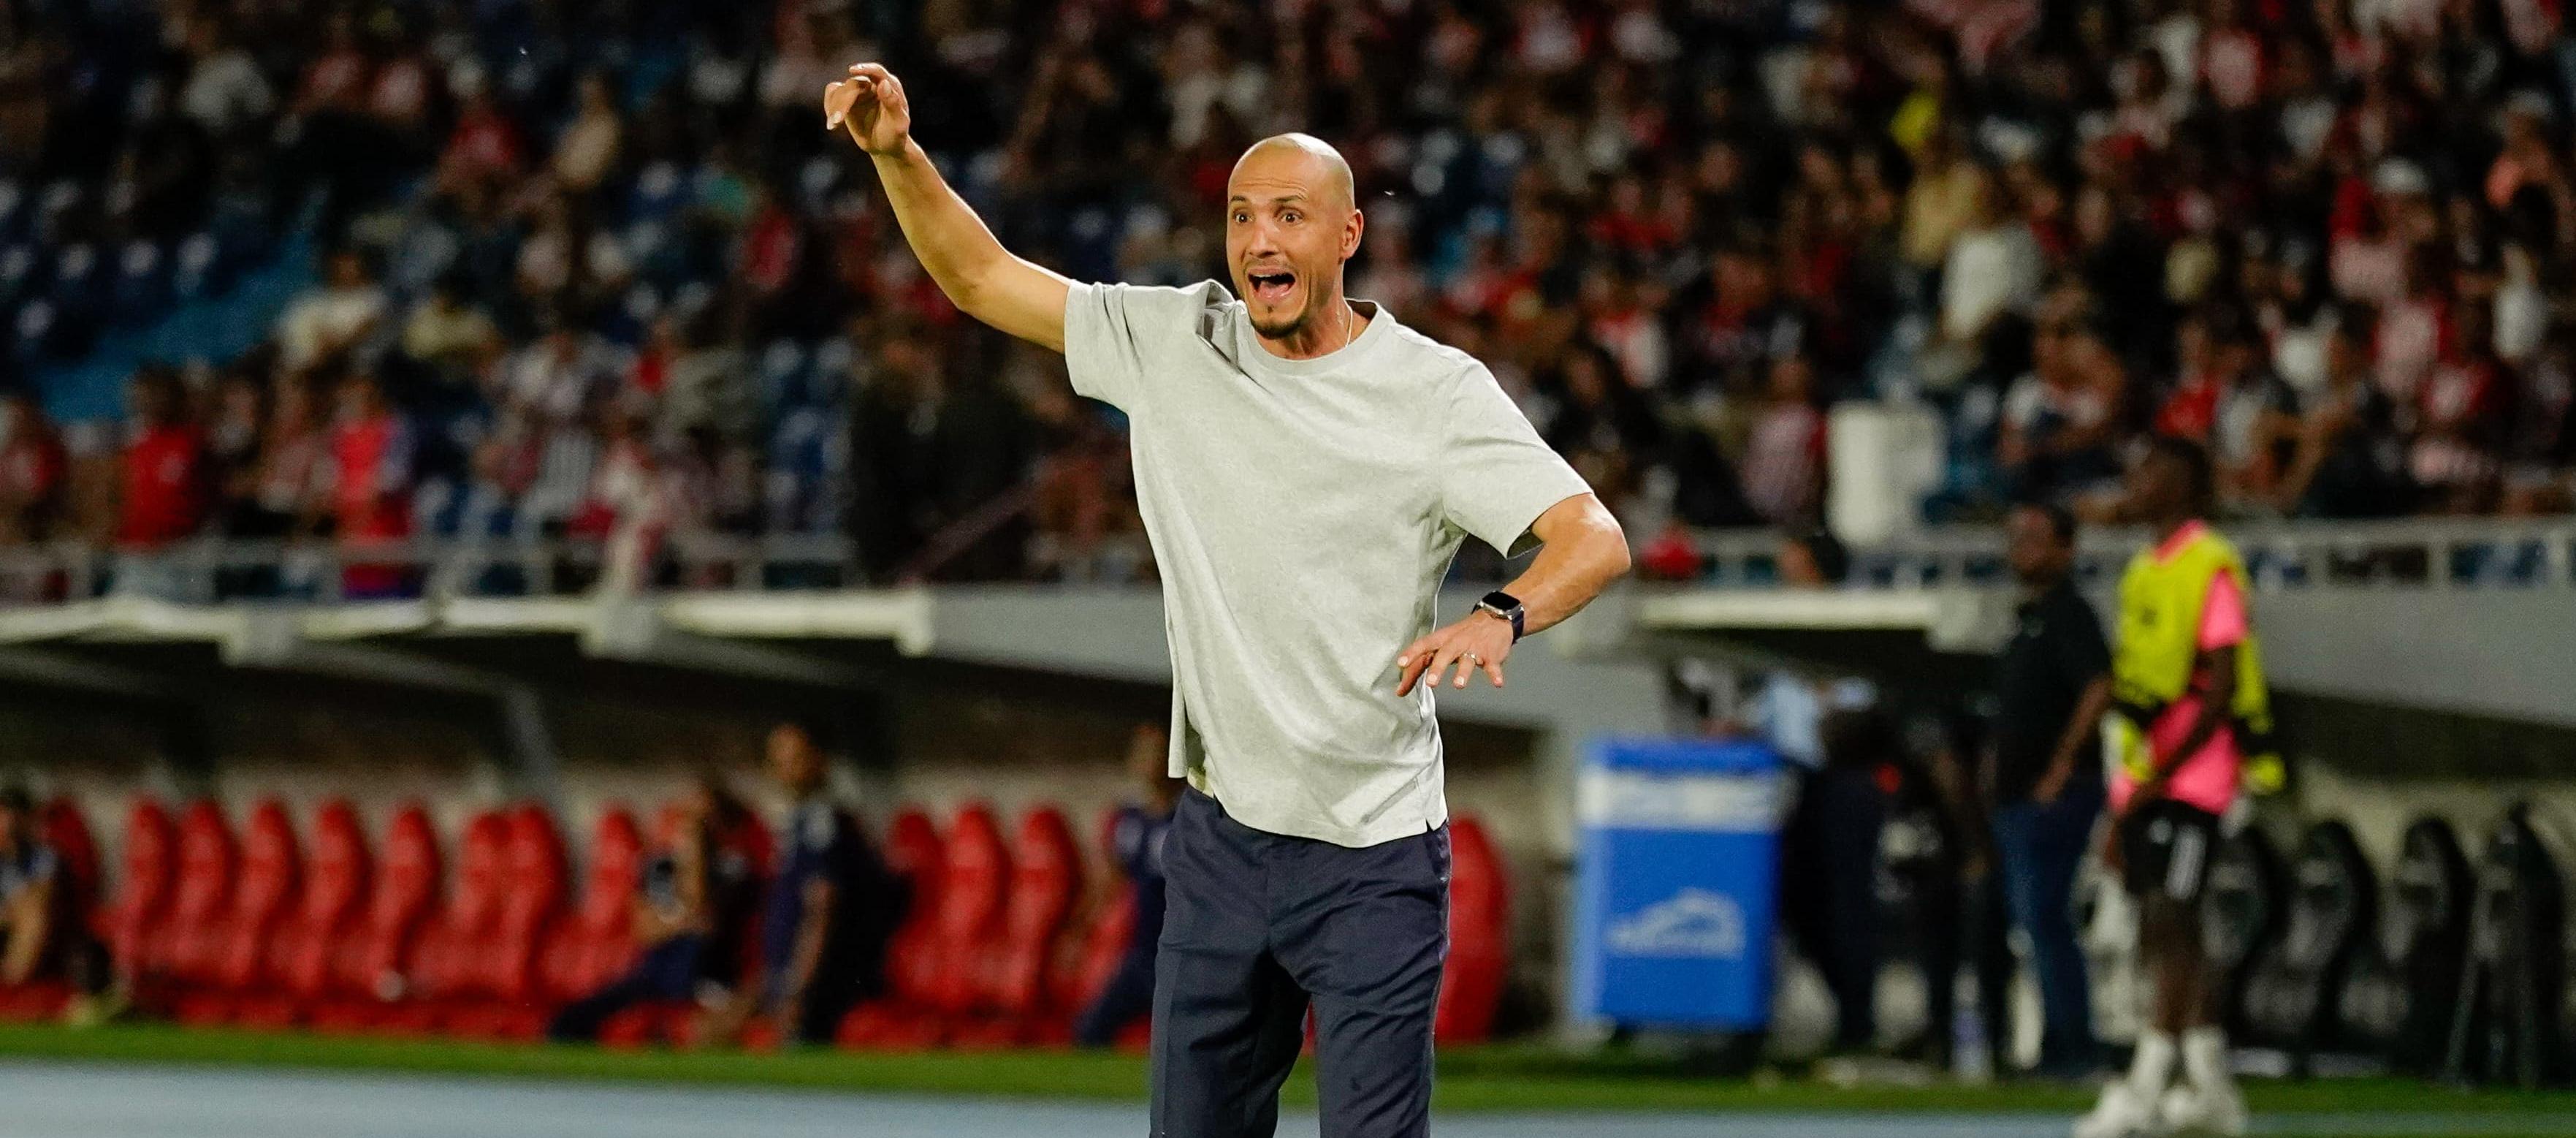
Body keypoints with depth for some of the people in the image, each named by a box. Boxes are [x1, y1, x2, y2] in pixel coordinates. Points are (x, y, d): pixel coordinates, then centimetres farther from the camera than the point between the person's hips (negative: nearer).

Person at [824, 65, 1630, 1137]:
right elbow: (981, 278, 11)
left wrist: (1499, 617, -36)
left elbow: (1594, 537, -16)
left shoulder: (1434, 391, -8)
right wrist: (898, 155, -4)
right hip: (1219, 840, 4)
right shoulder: (1174, 342, 4)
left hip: (1373, 860, -4)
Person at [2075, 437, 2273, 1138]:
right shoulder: (2143, 572, 17)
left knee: (2169, 923, -14)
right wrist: (2121, 810, 17)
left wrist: (2161, 776, -17)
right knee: (2163, 934, 9)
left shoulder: (2211, 566, -9)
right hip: (2144, 780, 9)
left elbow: (2220, 692, -15)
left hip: (2192, 775, -9)